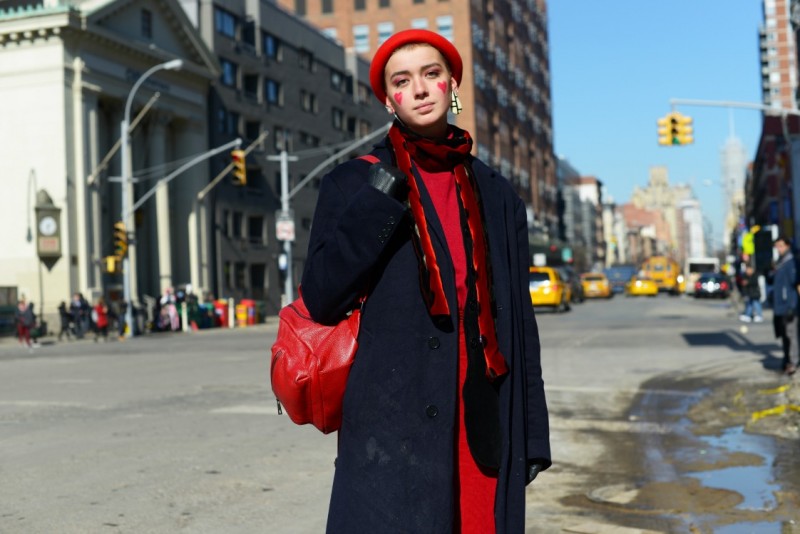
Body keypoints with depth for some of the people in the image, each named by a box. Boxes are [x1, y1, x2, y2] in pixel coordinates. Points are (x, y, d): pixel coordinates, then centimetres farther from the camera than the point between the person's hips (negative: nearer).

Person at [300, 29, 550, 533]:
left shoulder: (496, 194, 12)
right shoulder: (354, 183, 4)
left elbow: (519, 321, 12)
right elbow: (320, 299, -6)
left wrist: (532, 435, 10)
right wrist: (377, 202, -14)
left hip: (484, 427, 3)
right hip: (391, 424, -3)